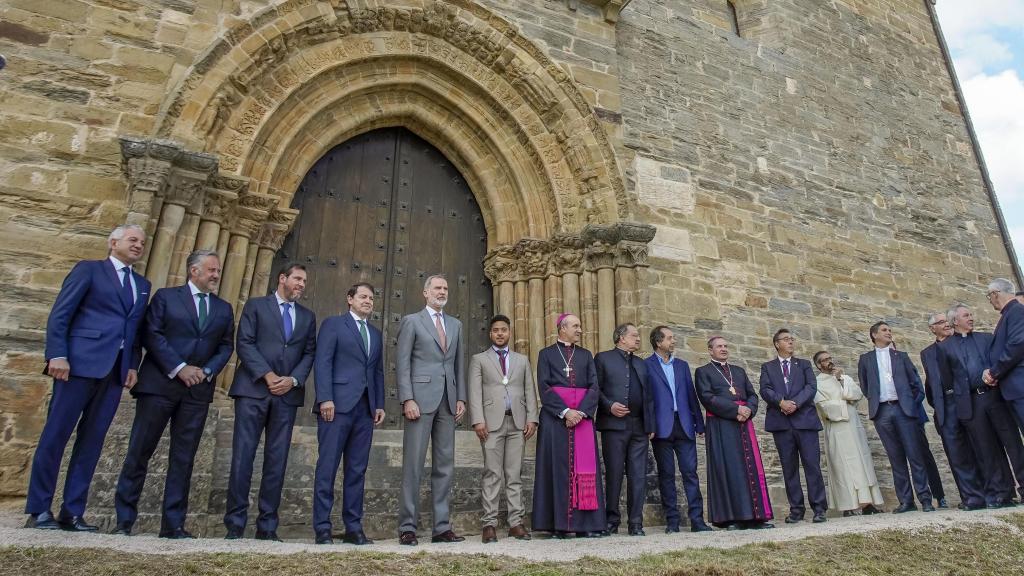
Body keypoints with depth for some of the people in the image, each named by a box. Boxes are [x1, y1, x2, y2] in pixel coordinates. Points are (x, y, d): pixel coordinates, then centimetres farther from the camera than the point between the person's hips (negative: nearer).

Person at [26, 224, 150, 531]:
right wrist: (58, 355, -13)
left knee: (92, 441, 6)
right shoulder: (88, 269, 4)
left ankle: (72, 512, 11)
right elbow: (59, 314, -3)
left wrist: (133, 365, 5)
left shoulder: (142, 284, 20)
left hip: (115, 369, 5)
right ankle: (39, 510, 9)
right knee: (56, 434, -1)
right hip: (81, 363, -5)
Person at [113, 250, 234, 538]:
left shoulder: (224, 309, 15)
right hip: (159, 384, -3)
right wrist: (179, 368, -13)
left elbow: (226, 346, 11)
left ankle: (173, 523, 10)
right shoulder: (166, 297, 5)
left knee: (183, 457, 5)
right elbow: (151, 334, -5)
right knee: (139, 451, 1)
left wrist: (207, 371, -6)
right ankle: (124, 519, 13)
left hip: (198, 389, 3)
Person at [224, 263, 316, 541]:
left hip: (287, 394, 3)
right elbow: (244, 343, -3)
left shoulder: (308, 316, 17)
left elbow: (309, 353, 10)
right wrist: (267, 375, -13)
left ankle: (267, 526, 9)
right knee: (242, 456, -3)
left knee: (277, 461, 3)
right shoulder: (255, 305, 8)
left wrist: (293, 379, -7)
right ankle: (235, 523, 6)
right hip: (253, 389, -3)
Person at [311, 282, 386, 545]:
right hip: (338, 404, -5)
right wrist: (325, 398, -14)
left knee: (357, 469, 5)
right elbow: (322, 362, -4)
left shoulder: (376, 333, 21)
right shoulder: (333, 324, 5)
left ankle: (353, 527, 10)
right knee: (328, 466, -3)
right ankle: (322, 528, 5)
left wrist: (380, 404, 9)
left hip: (365, 407, 5)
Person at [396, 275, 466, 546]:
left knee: (445, 466, 5)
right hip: (421, 398, -5)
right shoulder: (411, 321, 5)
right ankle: (407, 528, 5)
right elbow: (403, 364, -2)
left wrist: (461, 398, 7)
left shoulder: (456, 324, 18)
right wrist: (407, 399, -12)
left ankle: (442, 527, 11)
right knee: (413, 463, -3)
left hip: (448, 401, 5)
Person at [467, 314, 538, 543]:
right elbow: (474, 392, 2)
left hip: (518, 422, 2)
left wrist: (531, 419, 1)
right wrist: (478, 420, -9)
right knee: (492, 474, -4)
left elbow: (530, 392, 13)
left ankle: (516, 522, 6)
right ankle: (490, 524, 1)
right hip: (491, 421, -2)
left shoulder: (522, 360, 20)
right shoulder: (479, 359, 12)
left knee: (515, 474, 3)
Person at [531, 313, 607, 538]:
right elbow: (544, 388, -3)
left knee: (584, 468, -1)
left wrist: (580, 412, -10)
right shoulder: (546, 354, 8)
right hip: (555, 418, -2)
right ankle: (559, 524, 2)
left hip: (583, 417, 3)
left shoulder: (586, 355, 16)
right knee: (558, 468, -3)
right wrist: (565, 412, -14)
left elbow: (594, 387, 6)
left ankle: (586, 523, 3)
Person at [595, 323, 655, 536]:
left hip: (639, 427, 5)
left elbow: (648, 397, 20)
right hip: (614, 425, -5)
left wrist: (651, 425, 12)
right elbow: (595, 389, -1)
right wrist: (609, 406, -15)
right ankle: (612, 520, 11)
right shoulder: (603, 358, 5)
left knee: (638, 476, 3)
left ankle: (636, 523, 10)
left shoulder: (641, 365, 22)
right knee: (614, 475, 0)